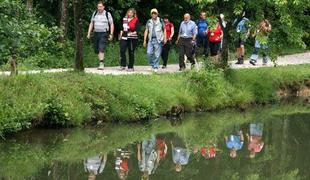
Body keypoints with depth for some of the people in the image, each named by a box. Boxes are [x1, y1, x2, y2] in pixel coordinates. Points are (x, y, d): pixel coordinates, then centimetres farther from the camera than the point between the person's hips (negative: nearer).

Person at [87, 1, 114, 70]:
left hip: (104, 34, -5)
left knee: (101, 49, -18)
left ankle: (101, 63, -23)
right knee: (96, 50, 7)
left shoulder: (107, 14, -1)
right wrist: (89, 33, 11)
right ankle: (101, 63, 21)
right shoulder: (94, 14, 10)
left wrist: (111, 34, -6)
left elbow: (111, 24, 1)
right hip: (96, 33, 5)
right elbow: (91, 24, 17)